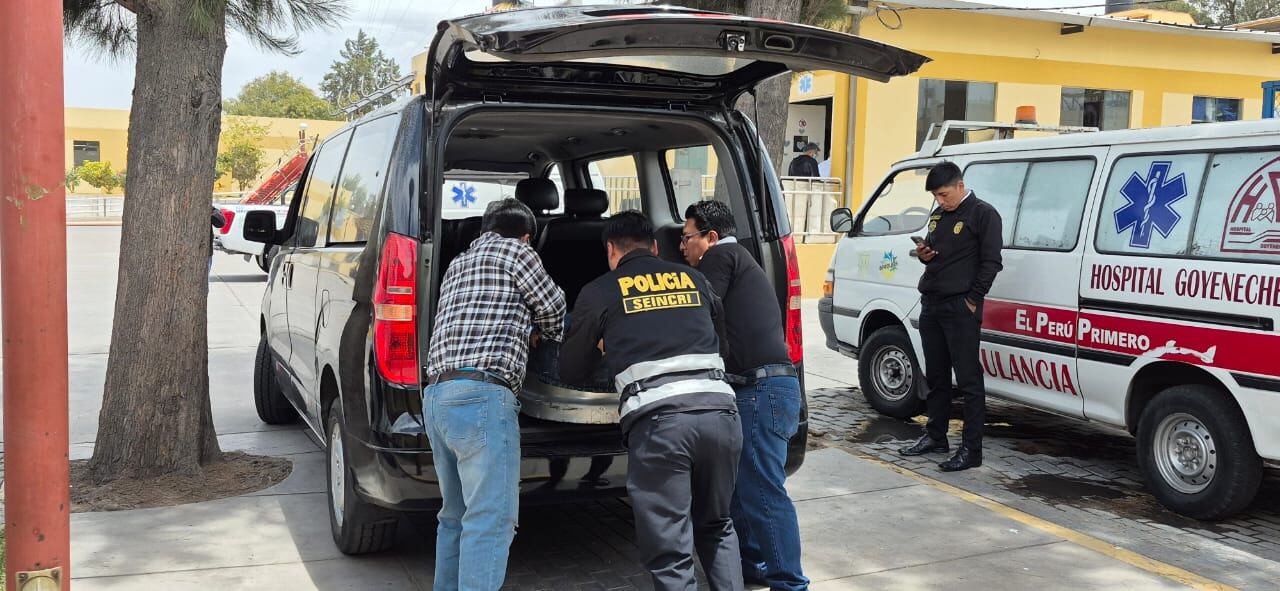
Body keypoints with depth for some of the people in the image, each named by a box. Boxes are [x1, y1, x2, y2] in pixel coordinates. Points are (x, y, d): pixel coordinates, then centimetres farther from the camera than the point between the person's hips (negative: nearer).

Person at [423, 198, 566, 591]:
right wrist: (539, 332, 34)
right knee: (491, 519, -10)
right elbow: (553, 311, 12)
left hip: (436, 397, 9)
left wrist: (522, 329, 37)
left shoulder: (458, 264, 28)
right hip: (481, 397, -8)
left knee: (456, 515, 18)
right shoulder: (515, 252, 5)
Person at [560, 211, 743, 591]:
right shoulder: (694, 279, 21)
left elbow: (570, 372, 19)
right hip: (719, 409, 4)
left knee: (670, 554, 3)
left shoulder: (600, 292, 12)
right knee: (717, 529, 26)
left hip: (658, 419, -4)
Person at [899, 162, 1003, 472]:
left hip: (961, 307, -8)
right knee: (936, 376, 15)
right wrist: (923, 255, 6)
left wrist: (973, 299, -13)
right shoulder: (938, 215, 18)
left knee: (968, 379, -6)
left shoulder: (983, 214, -5)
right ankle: (935, 436, 26)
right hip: (930, 304, 8)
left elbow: (991, 262, -9)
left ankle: (971, 449, -4)